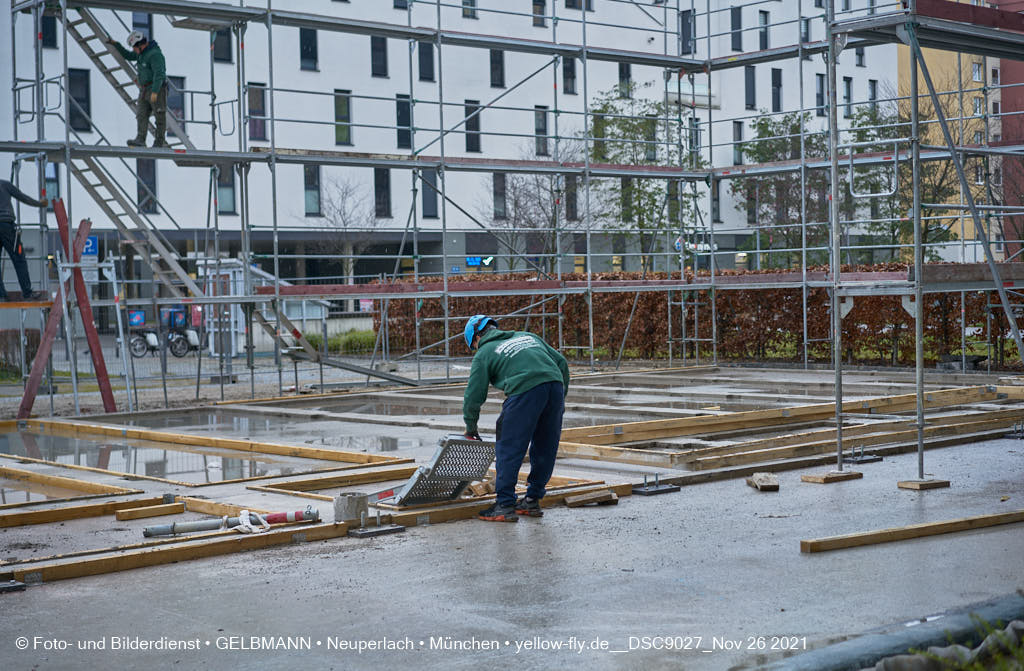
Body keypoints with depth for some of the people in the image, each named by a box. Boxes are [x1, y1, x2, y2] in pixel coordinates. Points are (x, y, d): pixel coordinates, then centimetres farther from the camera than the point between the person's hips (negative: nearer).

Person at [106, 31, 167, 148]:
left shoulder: (155, 54, -17)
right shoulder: (142, 52, 13)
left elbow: (159, 74, -26)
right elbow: (128, 55, 29)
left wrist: (155, 92, -33)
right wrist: (116, 44, 18)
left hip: (157, 90, -9)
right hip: (145, 91, 9)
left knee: (160, 117, -2)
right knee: (141, 115, -7)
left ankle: (159, 142, 2)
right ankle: (140, 140, -18)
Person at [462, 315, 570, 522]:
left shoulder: (484, 354, 16)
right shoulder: (526, 336, 31)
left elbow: (474, 396, 13)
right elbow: (561, 361, 24)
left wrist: (471, 428, 27)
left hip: (525, 391, -6)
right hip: (555, 385, 6)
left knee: (509, 449, 4)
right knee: (545, 449, 16)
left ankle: (505, 506, 4)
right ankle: (532, 501, 24)